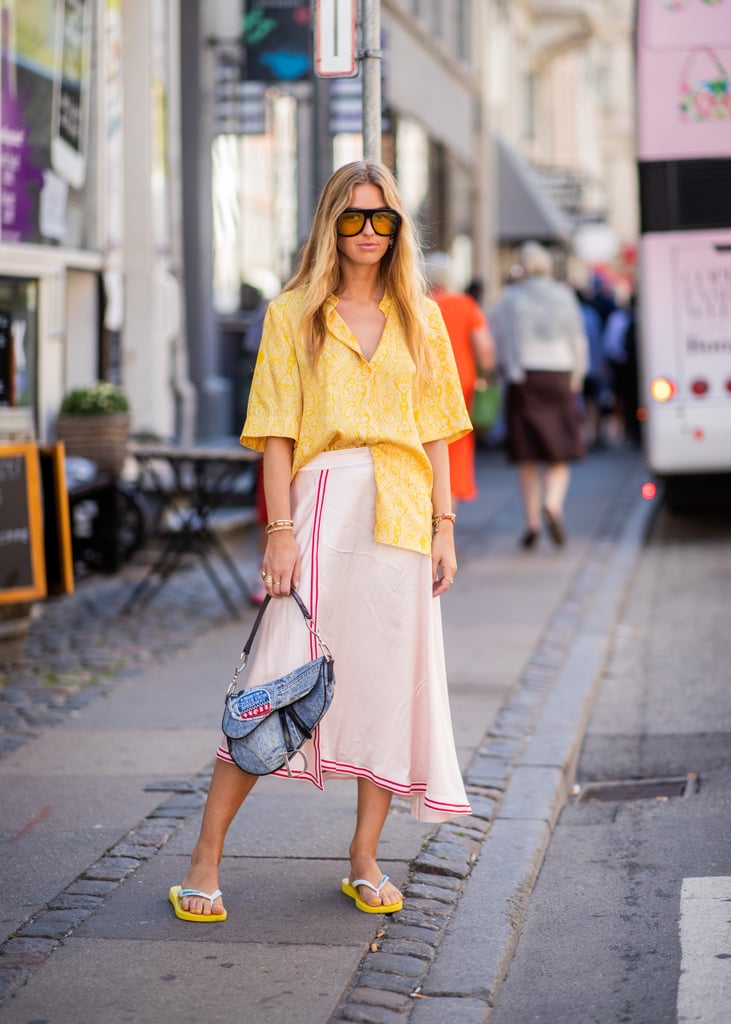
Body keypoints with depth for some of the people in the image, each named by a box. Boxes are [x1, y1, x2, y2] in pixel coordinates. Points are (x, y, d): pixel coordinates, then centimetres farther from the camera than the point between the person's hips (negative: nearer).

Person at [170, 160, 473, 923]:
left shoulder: (420, 317, 12)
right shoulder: (294, 315, 4)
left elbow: (434, 430, 12)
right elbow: (276, 433, 0)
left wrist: (443, 525, 5)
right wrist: (280, 530, -9)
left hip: (401, 513, 3)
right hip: (323, 503, -3)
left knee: (391, 683, 4)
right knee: (280, 682, -7)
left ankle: (364, 861, 16)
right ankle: (205, 861, 1)